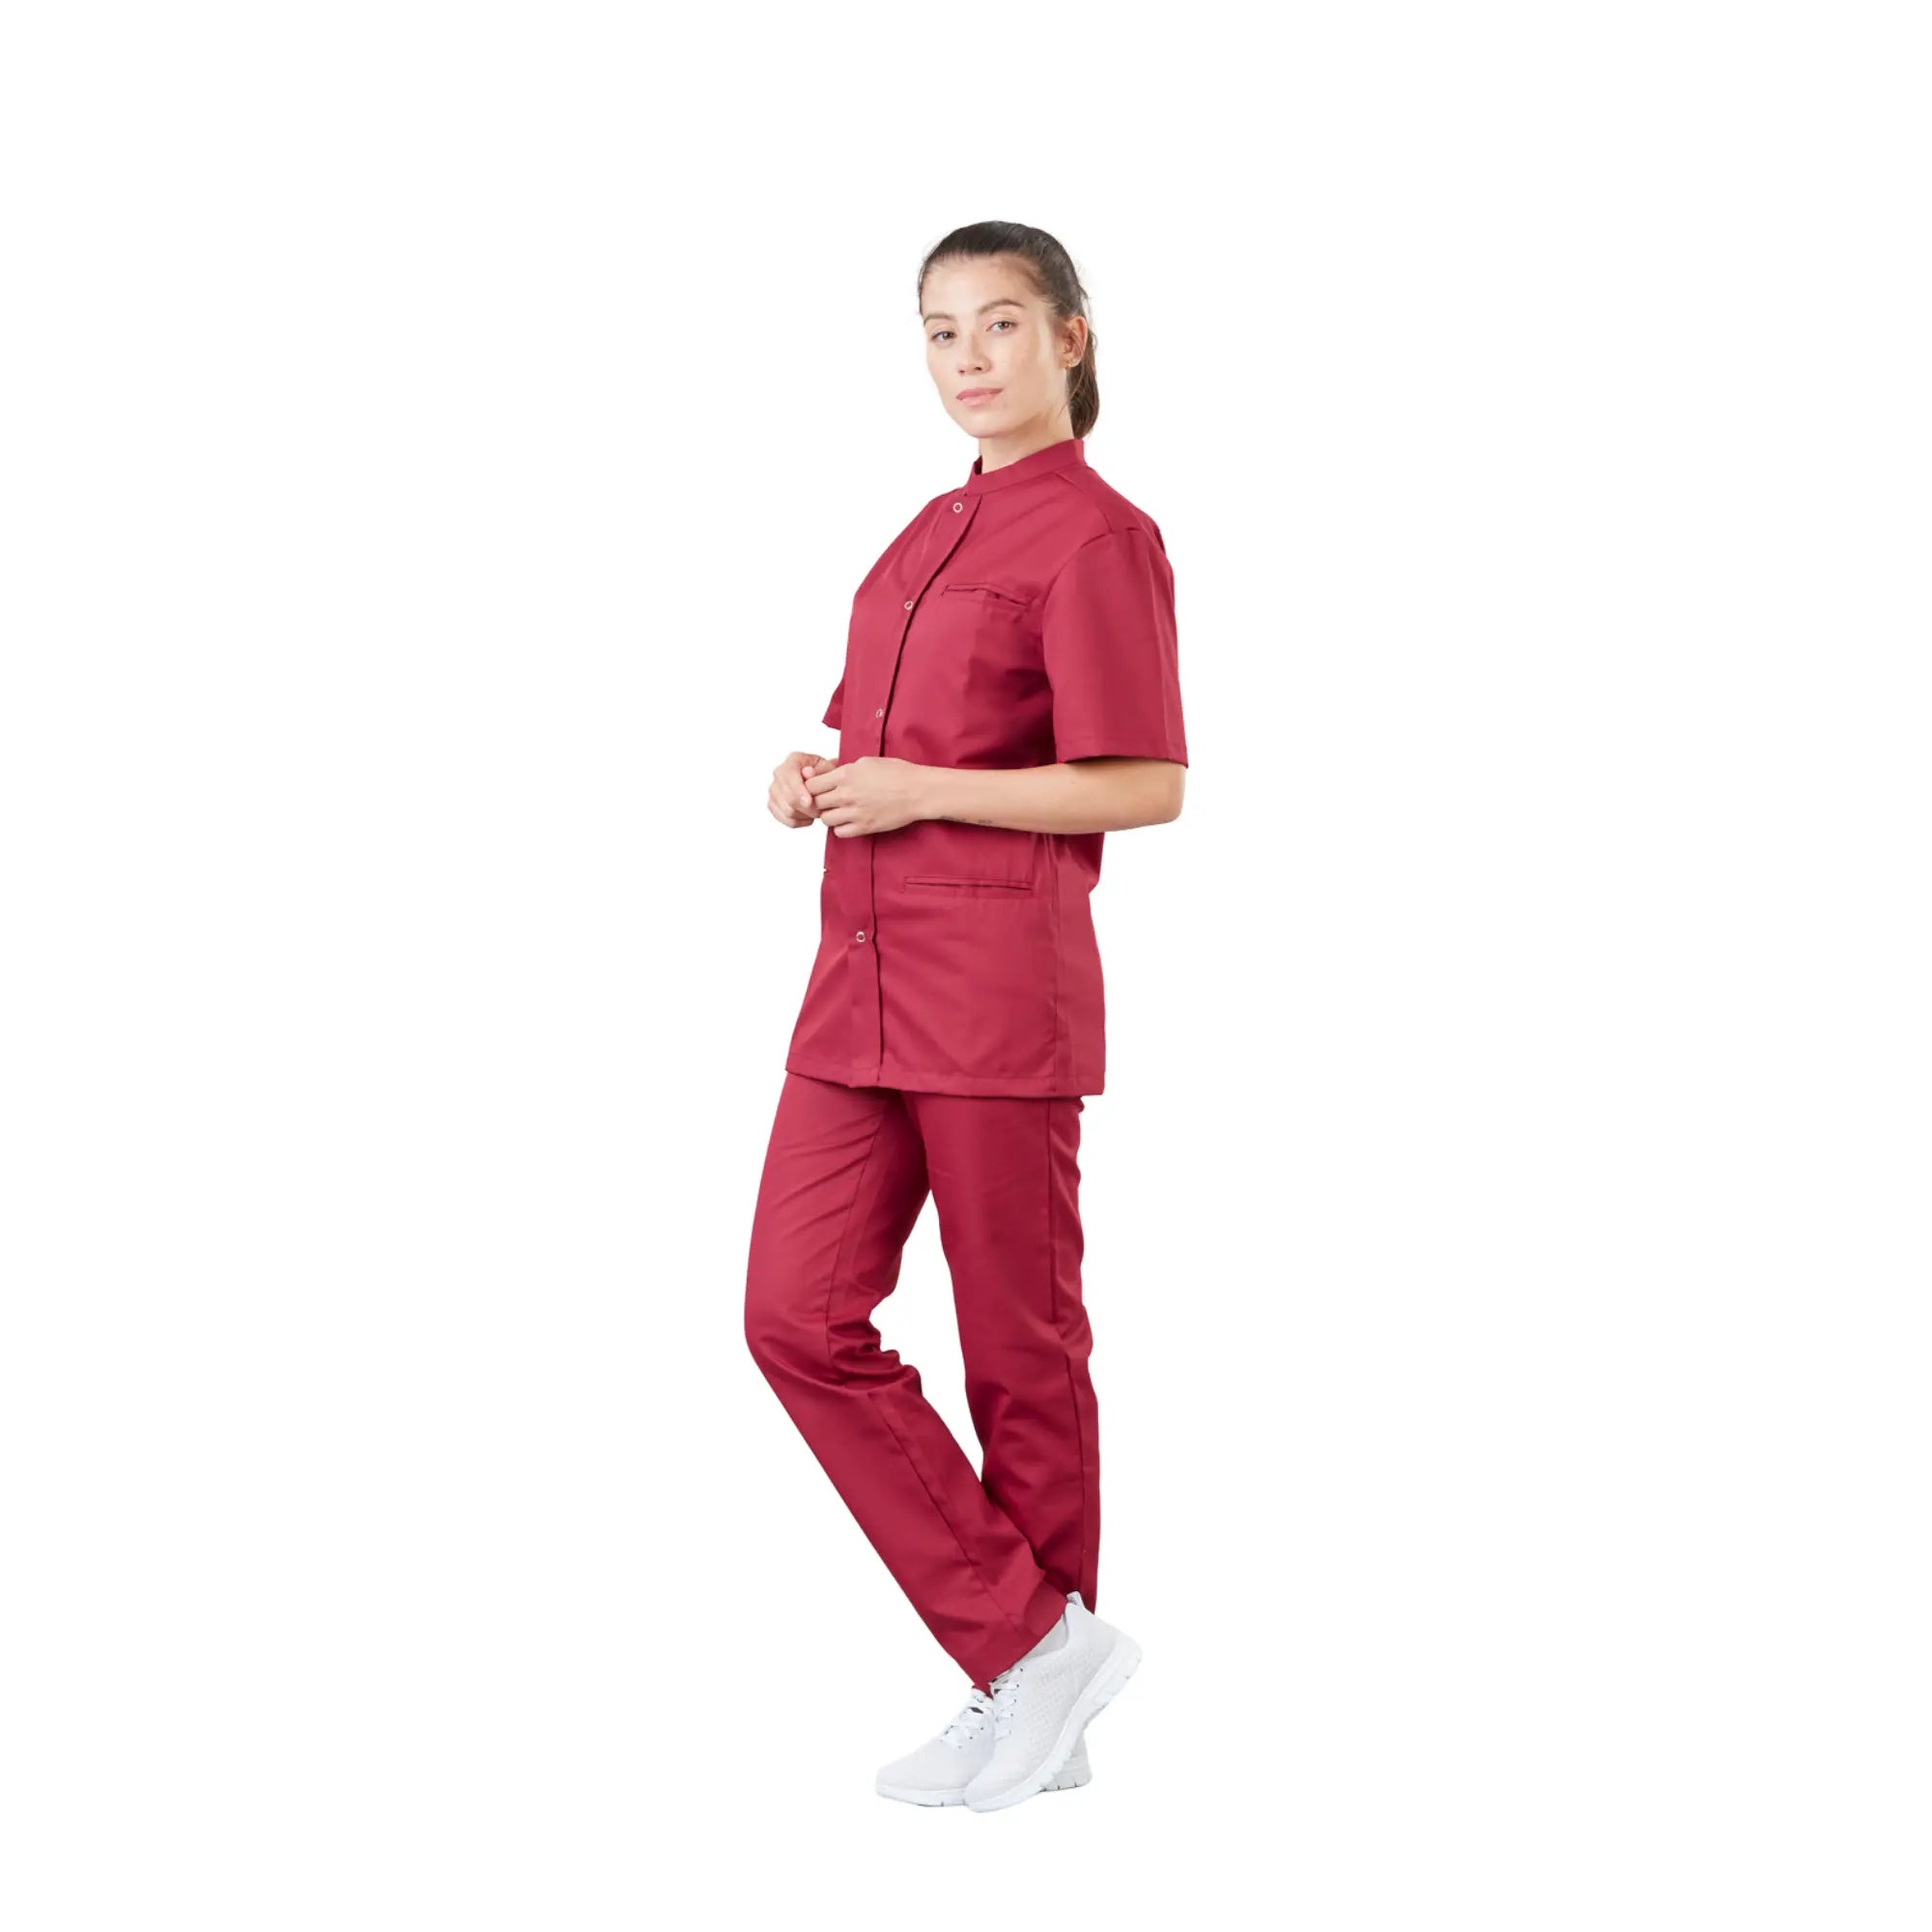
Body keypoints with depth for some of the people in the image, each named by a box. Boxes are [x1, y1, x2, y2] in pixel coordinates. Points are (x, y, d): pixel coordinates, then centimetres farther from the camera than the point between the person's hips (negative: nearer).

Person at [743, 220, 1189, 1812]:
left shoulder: (1099, 536, -7)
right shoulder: (931, 534, 19)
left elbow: (1147, 786, -13)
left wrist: (919, 790, -15)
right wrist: (810, 779, 6)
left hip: (1001, 990, -8)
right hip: (860, 982, 8)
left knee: (1020, 1348, 2)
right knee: (798, 1317, 0)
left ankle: (1043, 1685, 17)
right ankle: (1032, 1648, 9)